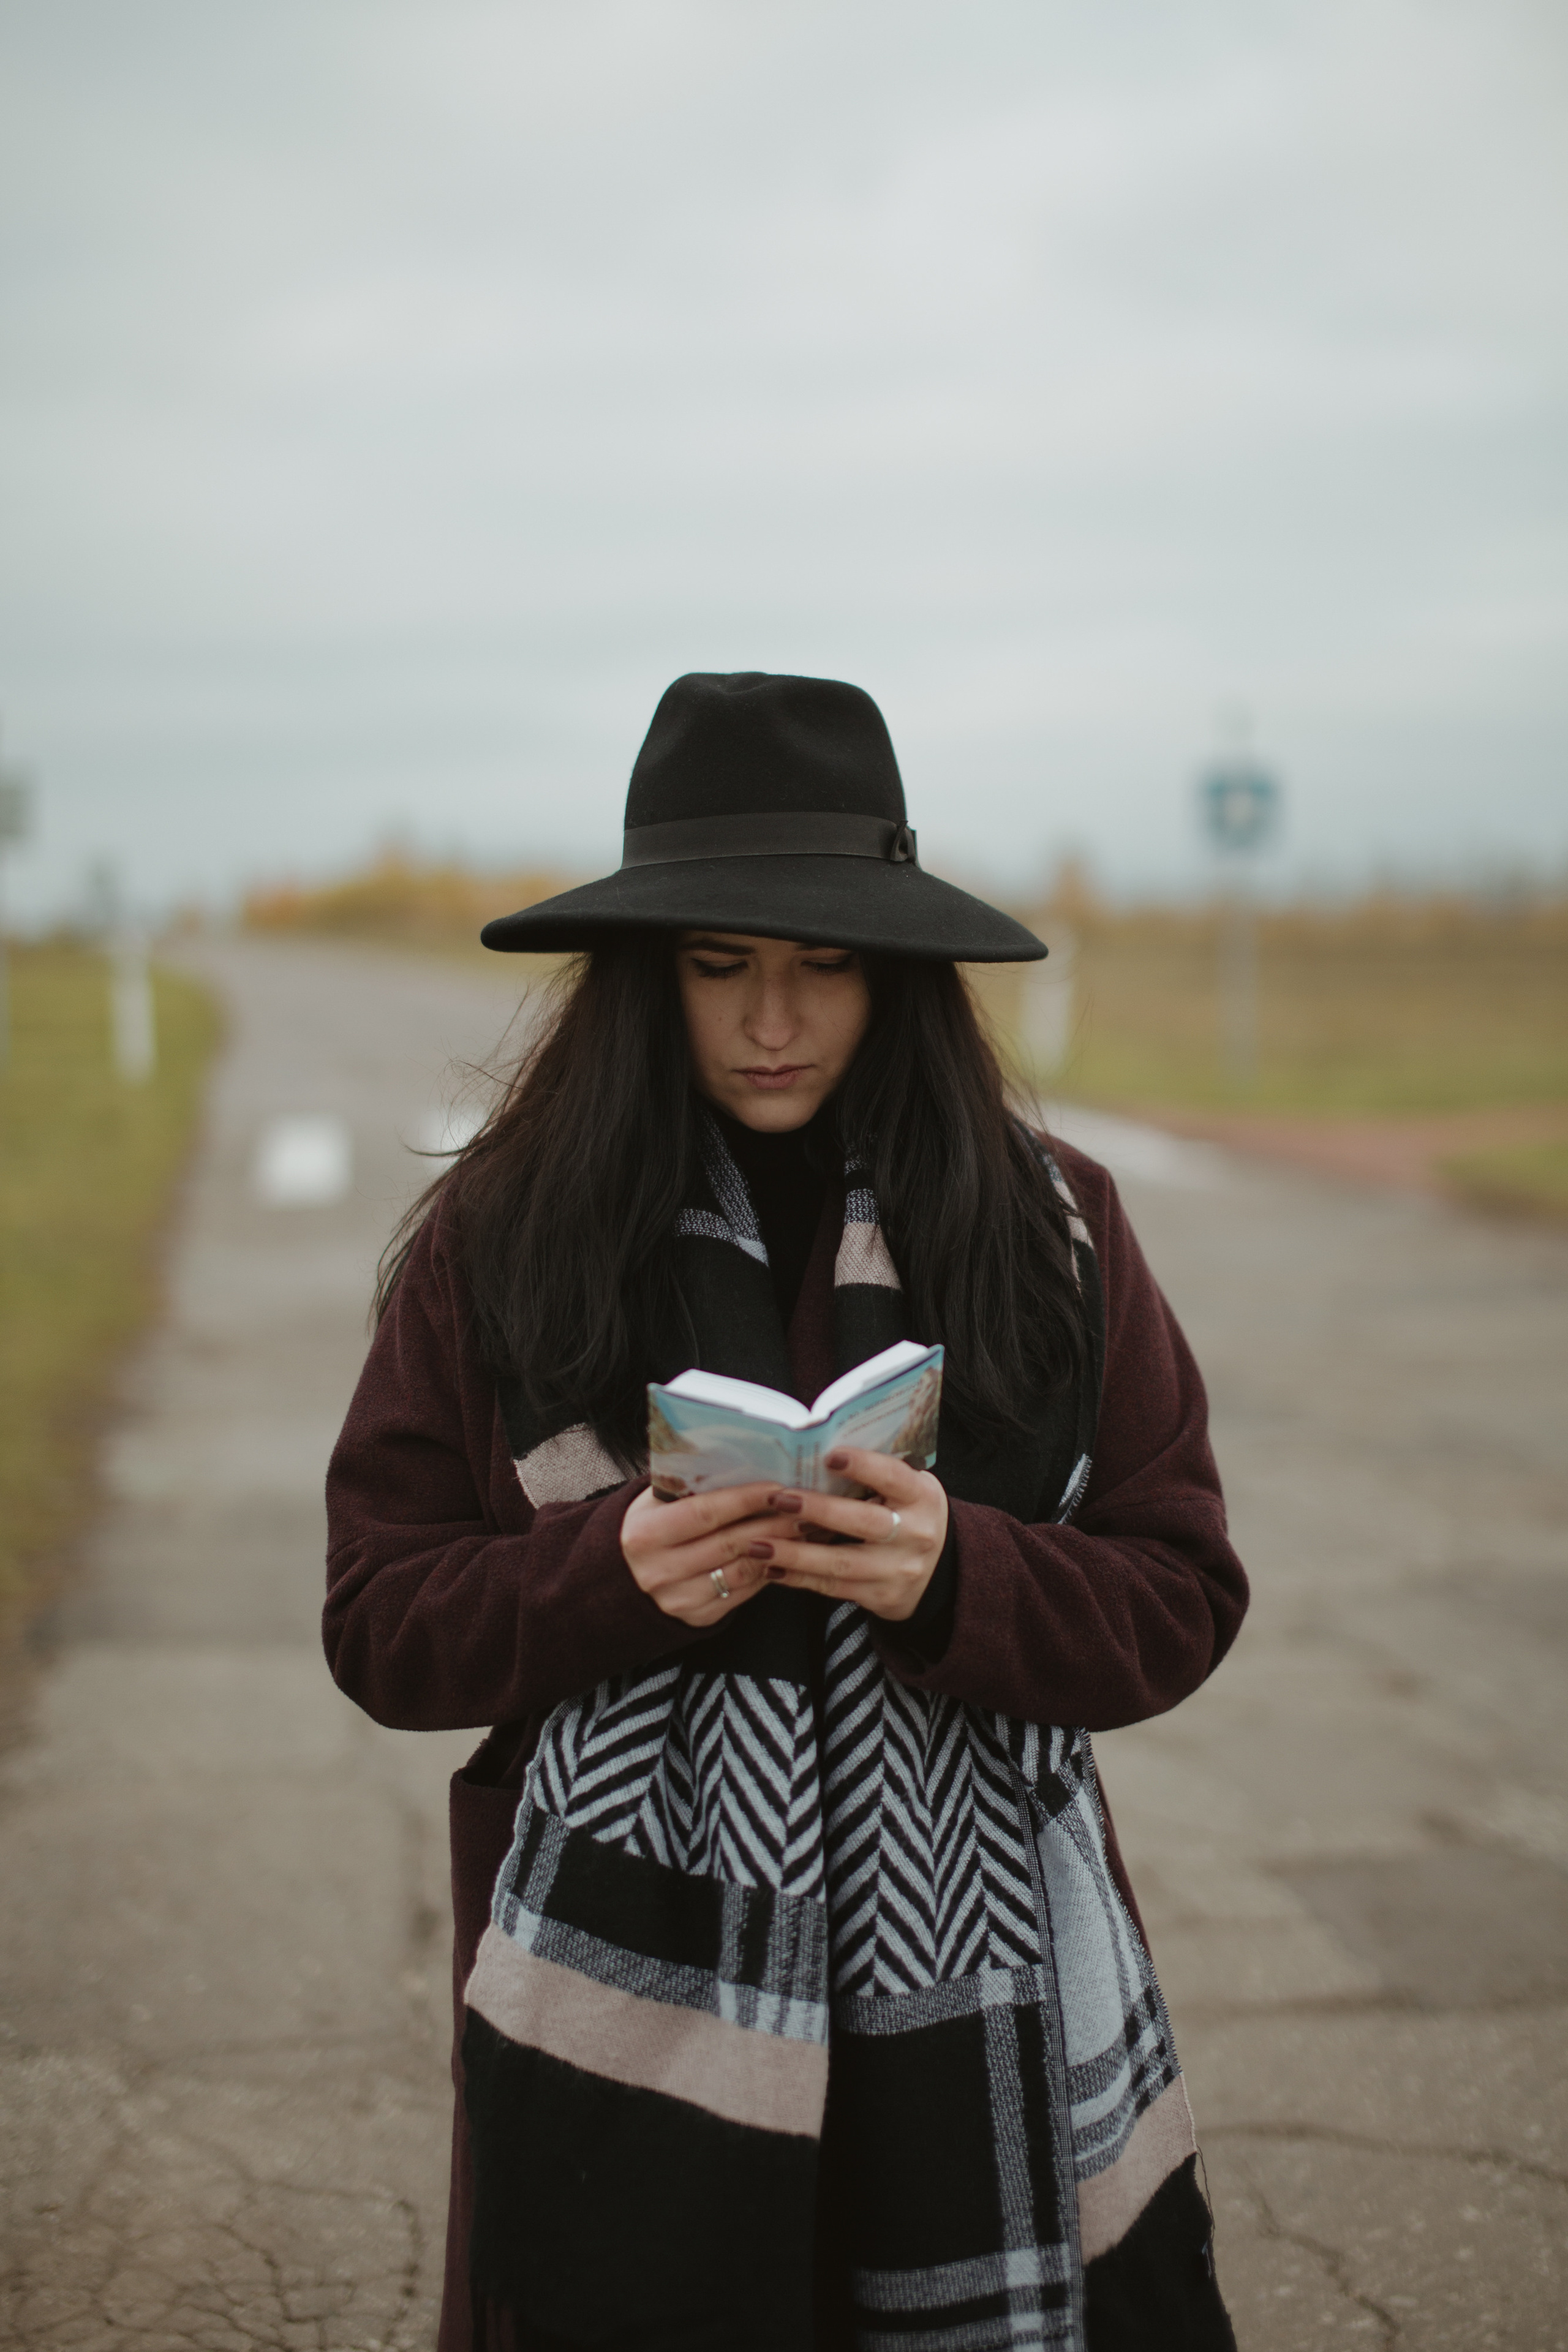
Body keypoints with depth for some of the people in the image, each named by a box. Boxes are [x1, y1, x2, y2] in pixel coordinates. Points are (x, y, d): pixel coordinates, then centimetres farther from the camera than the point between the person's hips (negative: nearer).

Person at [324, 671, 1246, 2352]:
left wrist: (958, 1580, -19)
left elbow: (1179, 1600, 1)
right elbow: (380, 1625, 0)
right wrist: (616, 1575, -19)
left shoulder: (1048, 1227, 2)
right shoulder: (497, 1240, 0)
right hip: (629, 2028, 0)